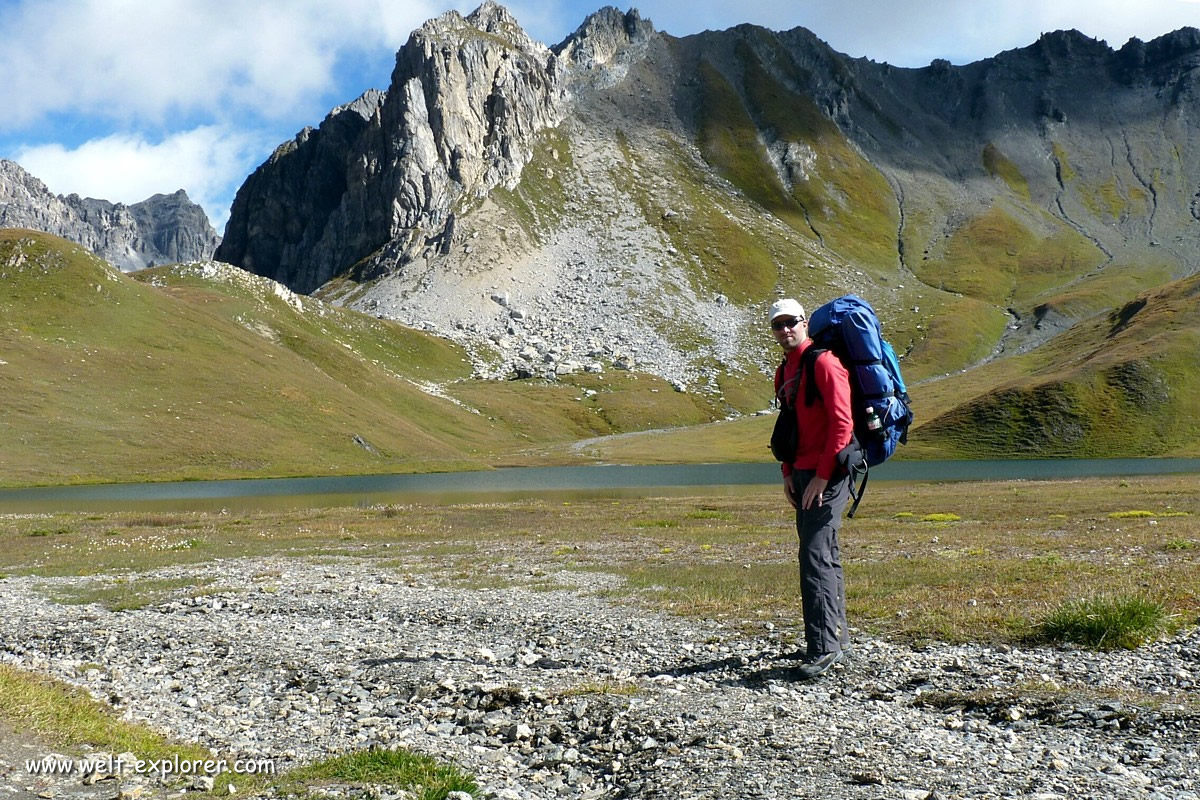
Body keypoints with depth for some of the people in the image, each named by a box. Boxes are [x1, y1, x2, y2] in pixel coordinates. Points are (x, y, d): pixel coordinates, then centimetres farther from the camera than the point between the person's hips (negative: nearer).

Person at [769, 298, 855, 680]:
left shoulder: (823, 362, -11)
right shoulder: (784, 371, 17)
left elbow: (842, 422, -17)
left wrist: (821, 476, -18)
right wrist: (789, 473, 12)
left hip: (827, 474, -10)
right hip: (803, 475, 10)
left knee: (815, 557, -13)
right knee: (823, 555, 15)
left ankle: (824, 647, -8)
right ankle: (838, 637, 27)